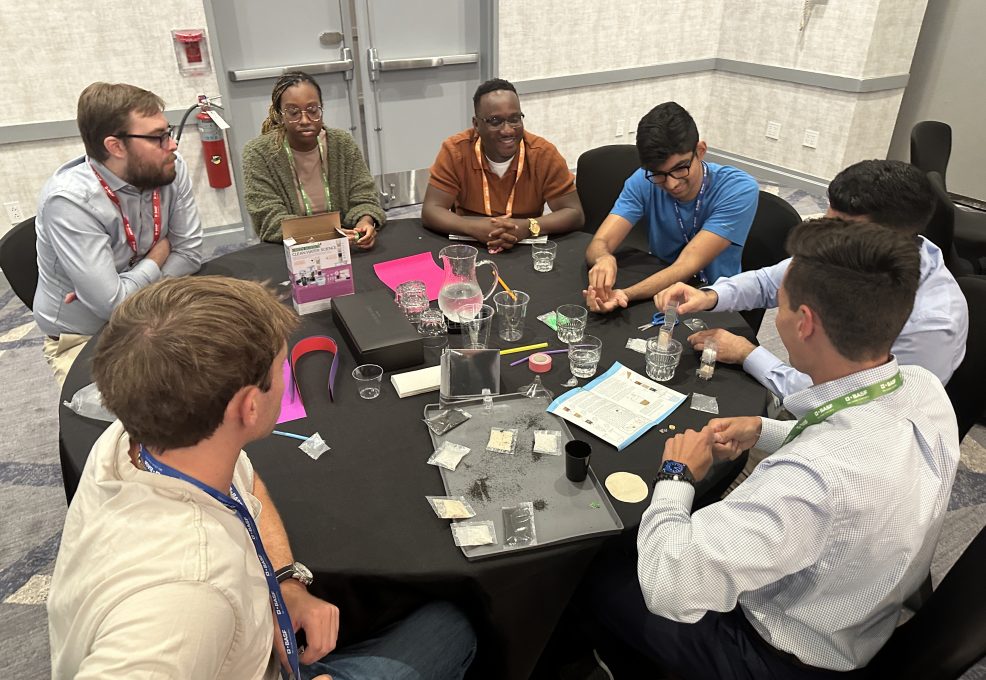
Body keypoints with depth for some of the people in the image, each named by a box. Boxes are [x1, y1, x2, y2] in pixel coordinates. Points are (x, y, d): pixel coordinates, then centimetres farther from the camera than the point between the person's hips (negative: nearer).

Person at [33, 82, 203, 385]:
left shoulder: (170, 169, -10)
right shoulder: (69, 201, -26)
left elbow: (189, 252, -6)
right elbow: (112, 304, -27)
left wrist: (126, 291, -18)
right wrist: (158, 255, -11)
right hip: (83, 340, -5)